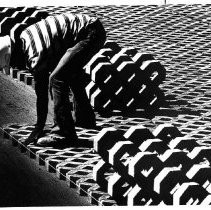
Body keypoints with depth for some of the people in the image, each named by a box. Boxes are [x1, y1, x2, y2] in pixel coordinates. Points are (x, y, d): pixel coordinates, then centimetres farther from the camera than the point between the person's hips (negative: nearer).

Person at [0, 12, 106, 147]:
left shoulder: (36, 58, -17)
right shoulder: (23, 37, 9)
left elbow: (42, 95, -6)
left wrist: (39, 129, 6)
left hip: (88, 34, -11)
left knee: (56, 78, -16)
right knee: (71, 70, 31)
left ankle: (64, 133, -12)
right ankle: (85, 118, 43)